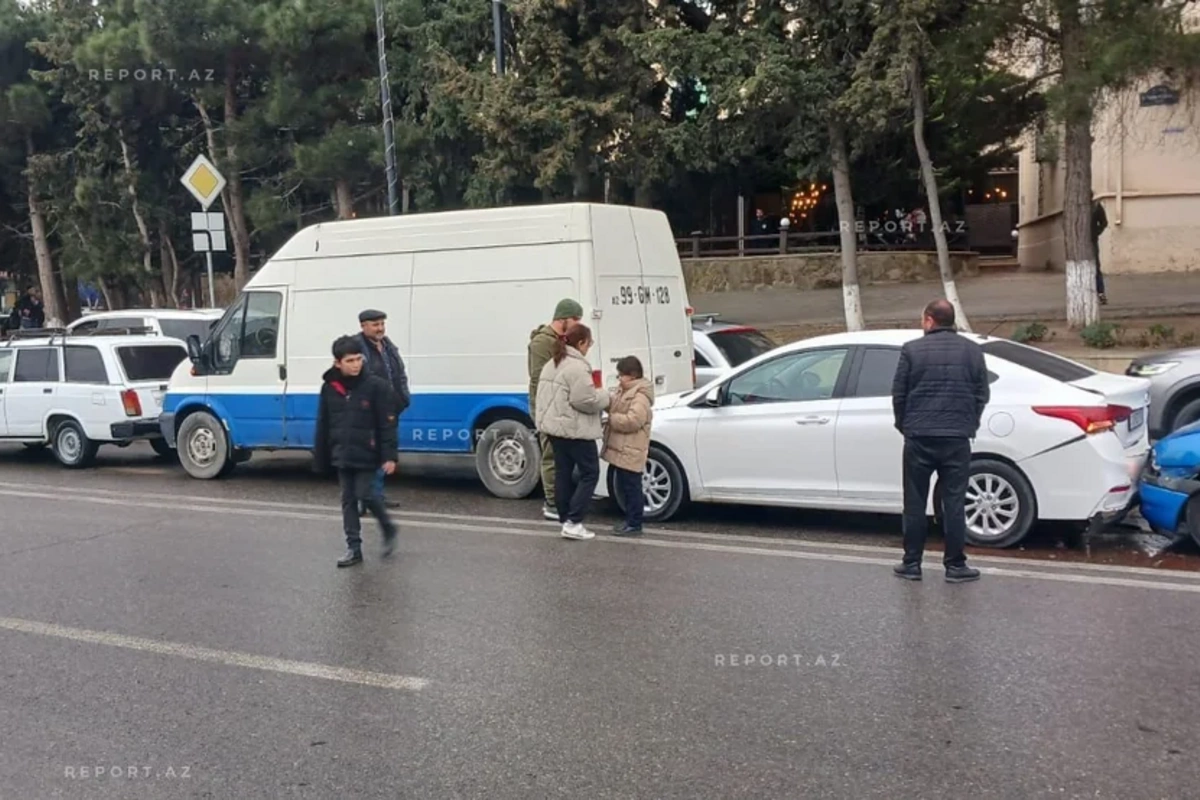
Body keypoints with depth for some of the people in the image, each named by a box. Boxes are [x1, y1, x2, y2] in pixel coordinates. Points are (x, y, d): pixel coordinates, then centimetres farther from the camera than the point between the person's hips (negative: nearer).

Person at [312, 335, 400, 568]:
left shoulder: (376, 386, -11)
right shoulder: (329, 388, 2)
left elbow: (387, 424, -10)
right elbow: (323, 426, 9)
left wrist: (389, 456, -14)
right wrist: (320, 459, 10)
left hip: (367, 455, -5)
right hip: (342, 456, 5)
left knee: (365, 494, -4)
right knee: (348, 500, 8)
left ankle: (389, 530, 22)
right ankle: (354, 548, 16)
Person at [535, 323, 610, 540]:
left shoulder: (552, 364, 13)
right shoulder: (577, 367, -18)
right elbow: (585, 400, -23)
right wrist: (605, 397, -5)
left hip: (554, 426, 9)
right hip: (575, 430, -9)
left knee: (563, 473, 13)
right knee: (590, 473, 0)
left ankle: (565, 520, 17)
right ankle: (573, 523, -6)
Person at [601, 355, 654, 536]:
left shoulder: (641, 396, -17)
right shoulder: (622, 391, 15)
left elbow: (632, 420, -26)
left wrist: (611, 419, -17)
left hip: (631, 452, -10)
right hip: (620, 450, 10)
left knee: (632, 487, -4)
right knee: (624, 487, 16)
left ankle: (634, 524, 2)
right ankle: (630, 519, 26)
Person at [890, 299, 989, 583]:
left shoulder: (912, 349, -2)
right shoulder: (972, 350, 4)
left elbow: (899, 394, 0)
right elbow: (982, 394, 6)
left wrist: (904, 426, 14)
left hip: (919, 436, -1)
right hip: (957, 437, 1)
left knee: (915, 503, 7)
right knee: (954, 503, 4)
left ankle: (912, 563, 11)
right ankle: (955, 565, 7)